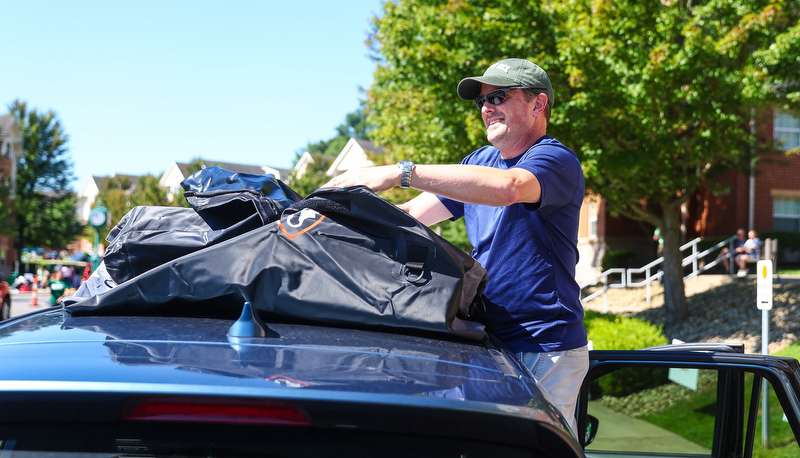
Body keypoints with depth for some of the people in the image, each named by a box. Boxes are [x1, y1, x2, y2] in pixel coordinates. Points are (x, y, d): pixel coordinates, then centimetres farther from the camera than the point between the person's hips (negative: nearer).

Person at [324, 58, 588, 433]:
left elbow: (507, 187, -32)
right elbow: (408, 215, 15)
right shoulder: (479, 162, 17)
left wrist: (401, 172, -33)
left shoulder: (556, 160, -10)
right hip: (488, 344, 7)